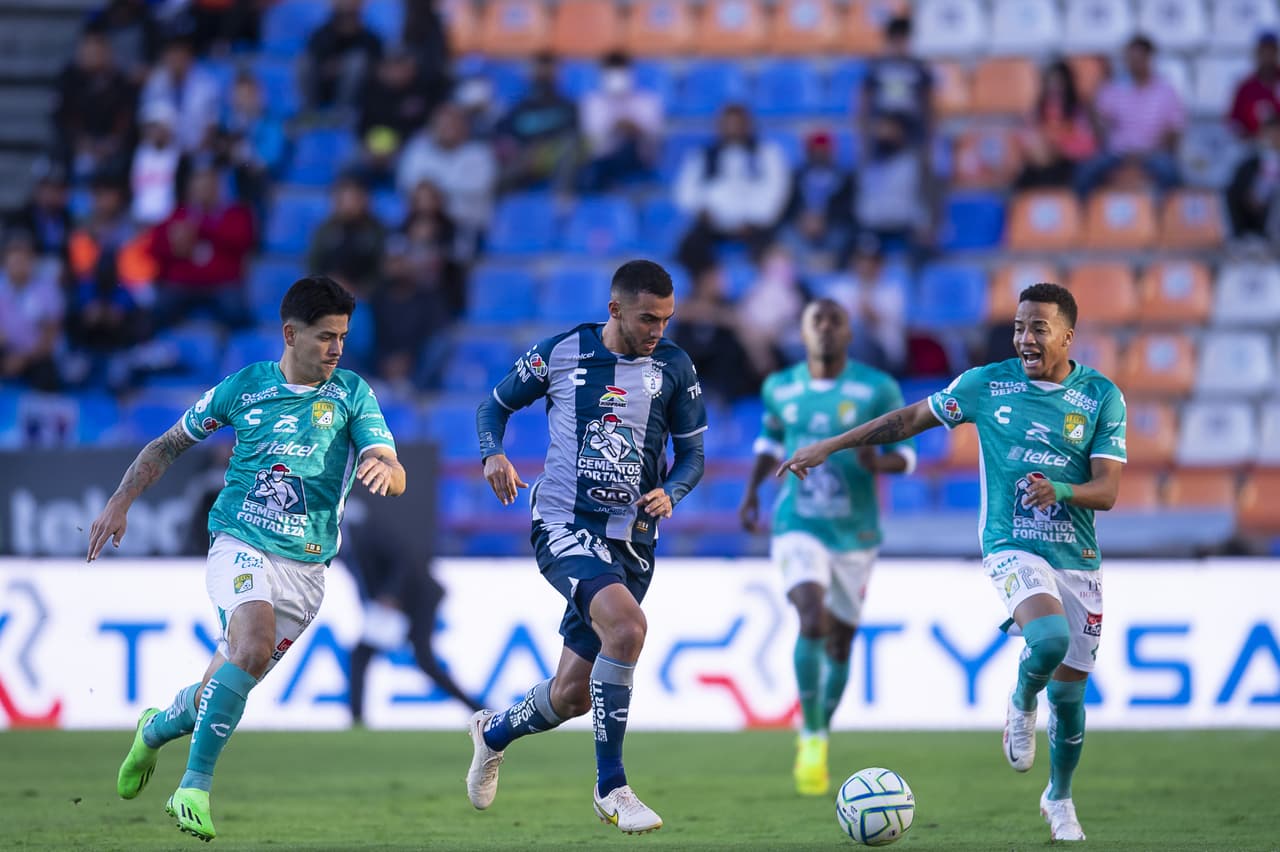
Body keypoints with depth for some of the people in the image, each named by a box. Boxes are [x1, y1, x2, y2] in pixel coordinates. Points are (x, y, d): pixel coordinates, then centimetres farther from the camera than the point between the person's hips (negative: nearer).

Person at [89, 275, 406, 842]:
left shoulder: (352, 394, 1)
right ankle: (194, 789, -26)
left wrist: (383, 469, -33)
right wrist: (120, 502, 5)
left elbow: (395, 477, -9)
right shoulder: (245, 386, 2)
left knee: (228, 686, 8)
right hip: (240, 544, -2)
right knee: (254, 645, -30)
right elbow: (170, 444, 15)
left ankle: (157, 729, 43)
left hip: (306, 566, 2)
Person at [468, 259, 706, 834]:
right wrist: (493, 454, -10)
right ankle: (611, 787, -21)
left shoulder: (674, 369, 3)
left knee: (572, 696, 7)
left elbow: (692, 454, 10)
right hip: (564, 527, -4)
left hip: (631, 542, 4)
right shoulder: (561, 353, -3)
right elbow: (496, 404, 11)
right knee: (626, 626, -32)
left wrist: (671, 492, -12)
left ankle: (495, 732, 42)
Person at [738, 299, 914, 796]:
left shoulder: (877, 390, -5)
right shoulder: (780, 388, 2)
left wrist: (879, 462, -23)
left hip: (855, 533, 1)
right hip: (798, 528, 0)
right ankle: (810, 737, -10)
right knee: (811, 623, -23)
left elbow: (905, 455, 0)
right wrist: (752, 489, 7)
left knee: (839, 642, 9)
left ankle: (821, 735, 34)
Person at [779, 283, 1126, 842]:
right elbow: (912, 419, 12)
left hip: (1078, 559, 2)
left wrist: (1060, 490, -25)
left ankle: (1060, 799, 31)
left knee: (1068, 692, 6)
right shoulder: (987, 384, 0)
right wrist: (830, 446, 12)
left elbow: (1107, 490, -4)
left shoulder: (1101, 396, 0)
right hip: (1012, 546, -2)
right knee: (1050, 640, -32)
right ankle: (1021, 706, 3)